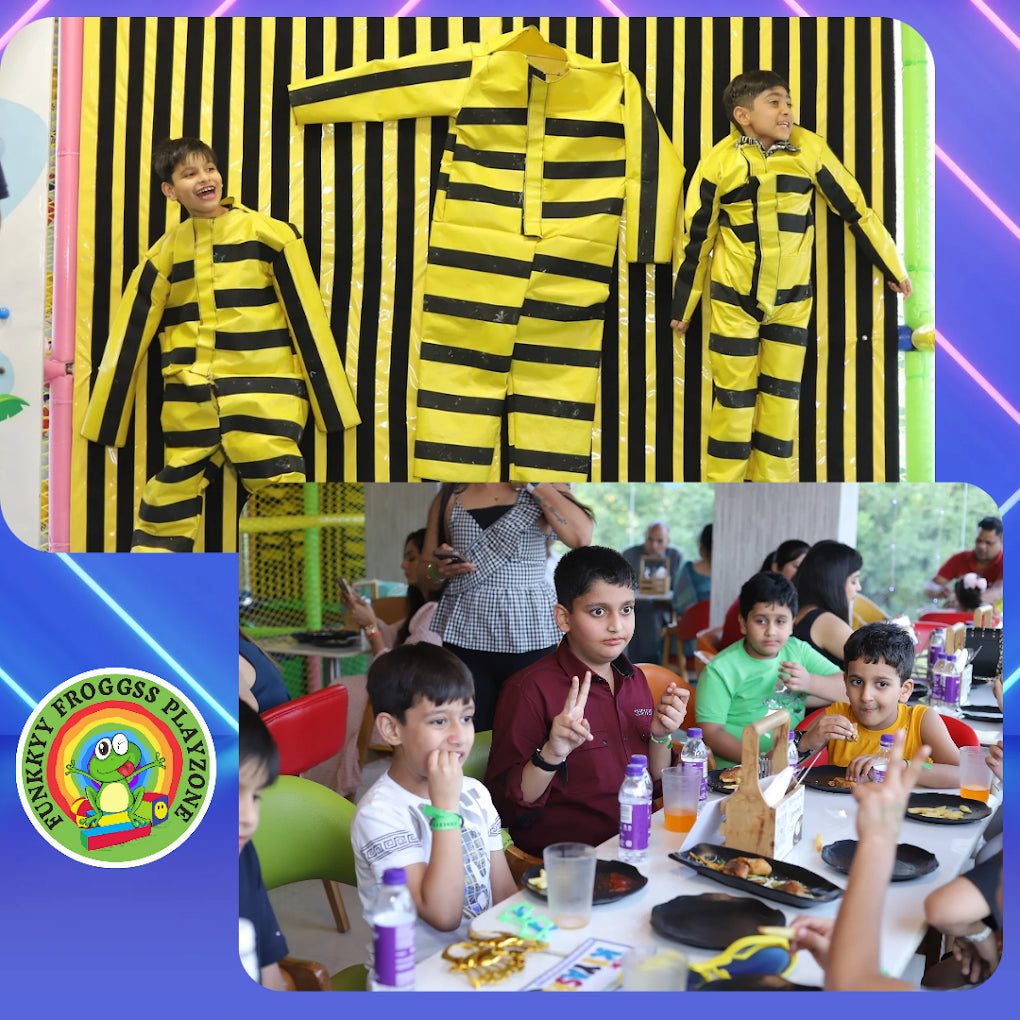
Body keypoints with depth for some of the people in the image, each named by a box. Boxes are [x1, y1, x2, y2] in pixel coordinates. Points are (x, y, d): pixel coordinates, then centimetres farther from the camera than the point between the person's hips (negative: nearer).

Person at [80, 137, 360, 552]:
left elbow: (306, 315, 0)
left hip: (262, 395, -3)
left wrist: (333, 402, 0)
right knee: (169, 498, 13)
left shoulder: (268, 234, -1)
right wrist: (106, 417, 13)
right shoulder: (164, 253, 9)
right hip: (189, 401, 4)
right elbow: (130, 334, 12)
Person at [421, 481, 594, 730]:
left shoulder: (543, 490, 8)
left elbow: (580, 537, -12)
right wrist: (438, 571, -7)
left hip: (529, 634, -1)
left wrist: (533, 483, -7)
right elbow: (424, 573, 17)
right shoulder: (450, 496, 13)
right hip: (464, 637, 1)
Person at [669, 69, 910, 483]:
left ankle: (773, 480, 20)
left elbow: (855, 209, 3)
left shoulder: (810, 149, -7)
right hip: (733, 299, -2)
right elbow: (696, 238, -1)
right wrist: (682, 306, 6)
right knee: (733, 399, 3)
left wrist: (893, 267, 10)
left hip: (791, 298, 2)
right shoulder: (719, 162, -10)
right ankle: (723, 483, 17)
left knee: (782, 397, 8)